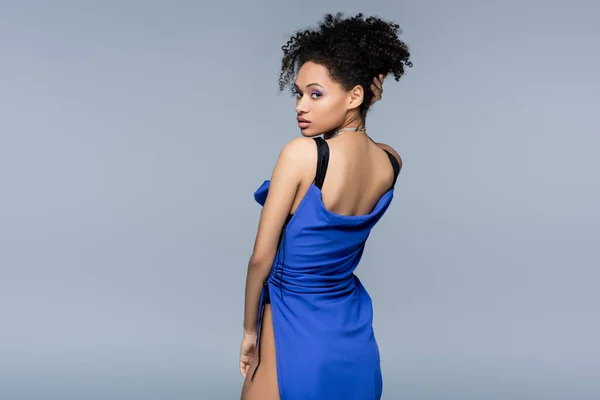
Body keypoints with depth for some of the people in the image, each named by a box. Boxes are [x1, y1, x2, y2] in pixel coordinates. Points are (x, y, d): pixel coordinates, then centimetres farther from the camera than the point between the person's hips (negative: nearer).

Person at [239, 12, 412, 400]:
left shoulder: (301, 153, -20)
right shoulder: (391, 162, -3)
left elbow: (261, 258, -14)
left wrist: (249, 330, 1)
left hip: (297, 335, -6)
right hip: (357, 341, 7)